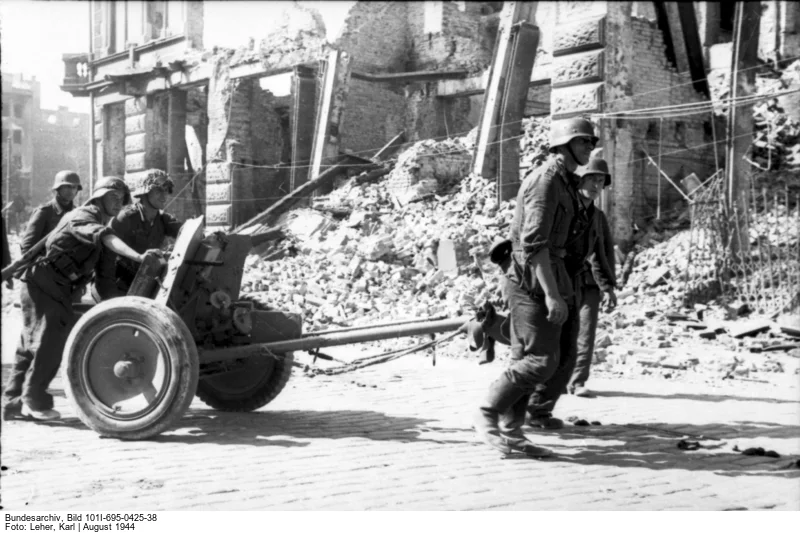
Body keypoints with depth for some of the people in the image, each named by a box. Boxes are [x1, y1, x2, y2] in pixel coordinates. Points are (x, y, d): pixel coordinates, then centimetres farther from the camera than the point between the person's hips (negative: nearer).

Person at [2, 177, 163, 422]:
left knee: (31, 345, 12)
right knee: (49, 342, -8)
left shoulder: (92, 221, 19)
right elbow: (107, 238, -32)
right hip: (43, 284, -10)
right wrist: (138, 256, -46)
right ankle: (35, 400, 1)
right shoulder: (84, 216, -12)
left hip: (49, 287, 10)